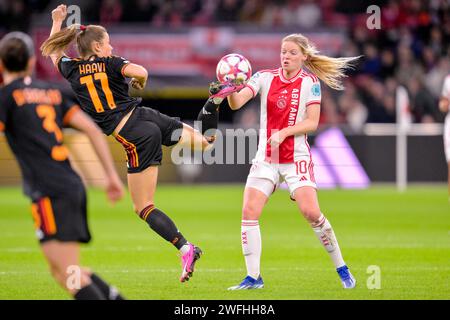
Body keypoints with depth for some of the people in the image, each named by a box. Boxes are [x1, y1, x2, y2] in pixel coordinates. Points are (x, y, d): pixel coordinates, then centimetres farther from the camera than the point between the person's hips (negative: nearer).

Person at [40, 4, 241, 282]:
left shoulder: (71, 69, 6)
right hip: (148, 117, 2)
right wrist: (140, 84, 10)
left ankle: (185, 248, -16)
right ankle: (214, 101, -4)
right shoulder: (110, 63, 5)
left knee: (144, 207, 3)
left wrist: (57, 21, 41)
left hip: (135, 138, -2)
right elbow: (141, 72, -14)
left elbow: (52, 52, 27)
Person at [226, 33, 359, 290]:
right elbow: (236, 103, -10)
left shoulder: (310, 82, -3)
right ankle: (253, 277, 1)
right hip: (265, 158, 3)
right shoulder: (265, 77, 2)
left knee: (311, 212, -15)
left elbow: (312, 123, -8)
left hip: (296, 158, -3)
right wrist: (231, 90, -32)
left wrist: (284, 132, -21)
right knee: (249, 213, -9)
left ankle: (342, 269, 2)